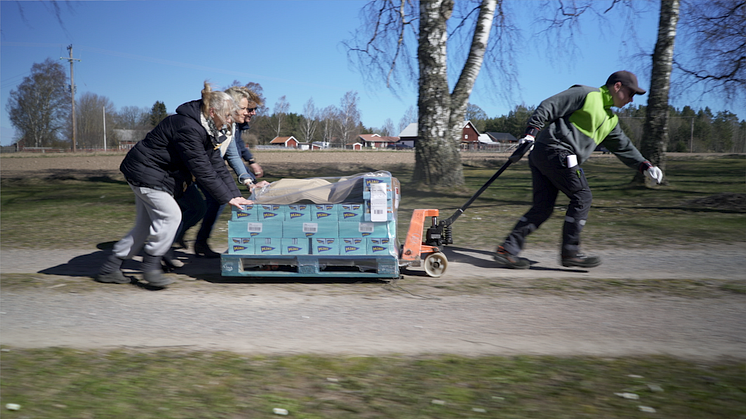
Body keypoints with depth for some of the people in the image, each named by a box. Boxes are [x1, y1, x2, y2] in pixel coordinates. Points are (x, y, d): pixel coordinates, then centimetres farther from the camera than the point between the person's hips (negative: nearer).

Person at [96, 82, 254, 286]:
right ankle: (151, 265, -2)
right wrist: (228, 198, -25)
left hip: (158, 175, 10)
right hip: (144, 172, -10)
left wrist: (235, 194, -3)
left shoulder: (206, 130, 3)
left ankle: (109, 269, 17)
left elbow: (217, 165, 4)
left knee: (146, 225, 10)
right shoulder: (187, 128, -29)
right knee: (170, 215, -15)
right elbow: (202, 170, -29)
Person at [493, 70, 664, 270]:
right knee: (582, 197, -4)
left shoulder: (610, 120, 25)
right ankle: (570, 252, 0)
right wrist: (531, 132, -18)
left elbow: (623, 146, 29)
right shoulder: (586, 94, -3)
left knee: (543, 207, 4)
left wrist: (644, 165, 18)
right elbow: (548, 107, -9)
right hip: (555, 151, -9)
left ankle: (507, 249, 1)